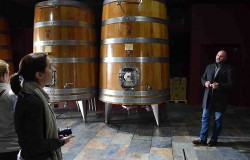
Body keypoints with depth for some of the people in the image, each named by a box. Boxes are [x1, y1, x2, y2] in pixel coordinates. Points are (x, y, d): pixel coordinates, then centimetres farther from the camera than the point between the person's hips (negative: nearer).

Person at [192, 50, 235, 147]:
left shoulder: (229, 69, -4)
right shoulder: (209, 67, 12)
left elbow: (231, 84, -9)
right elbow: (203, 78, 18)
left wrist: (219, 86, -24)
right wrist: (205, 83, -5)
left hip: (220, 99, -4)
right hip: (208, 98, 4)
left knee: (218, 120, 7)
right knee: (205, 118, 5)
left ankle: (214, 139, 21)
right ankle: (202, 139, 12)